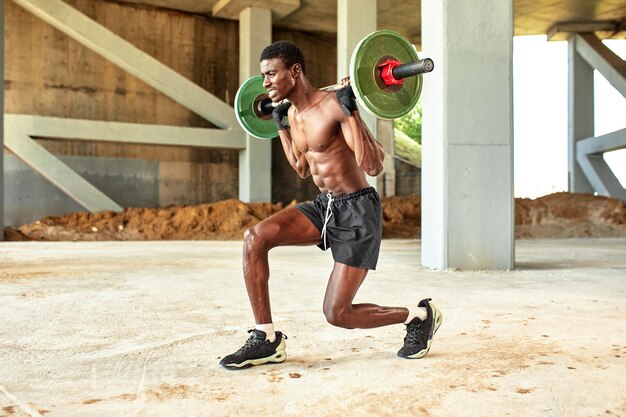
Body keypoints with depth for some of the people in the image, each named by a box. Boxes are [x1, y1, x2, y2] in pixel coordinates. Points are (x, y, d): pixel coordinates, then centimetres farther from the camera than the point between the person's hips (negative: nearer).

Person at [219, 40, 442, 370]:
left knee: (337, 314, -7)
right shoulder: (293, 113, 6)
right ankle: (267, 339, -4)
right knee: (255, 237, -15)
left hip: (357, 210, -7)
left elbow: (373, 167, -25)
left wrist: (351, 111, -28)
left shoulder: (334, 106, -18)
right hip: (324, 206, 8)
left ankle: (420, 315, 19)